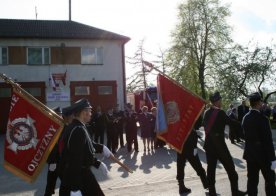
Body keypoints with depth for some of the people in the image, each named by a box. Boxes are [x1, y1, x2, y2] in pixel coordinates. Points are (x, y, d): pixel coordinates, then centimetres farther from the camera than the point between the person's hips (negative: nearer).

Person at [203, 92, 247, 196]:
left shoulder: (206, 112, 5)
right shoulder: (220, 112, -14)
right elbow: (232, 123, -8)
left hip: (209, 144, 6)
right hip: (219, 144, -6)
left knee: (211, 168, 9)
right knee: (230, 167, 6)